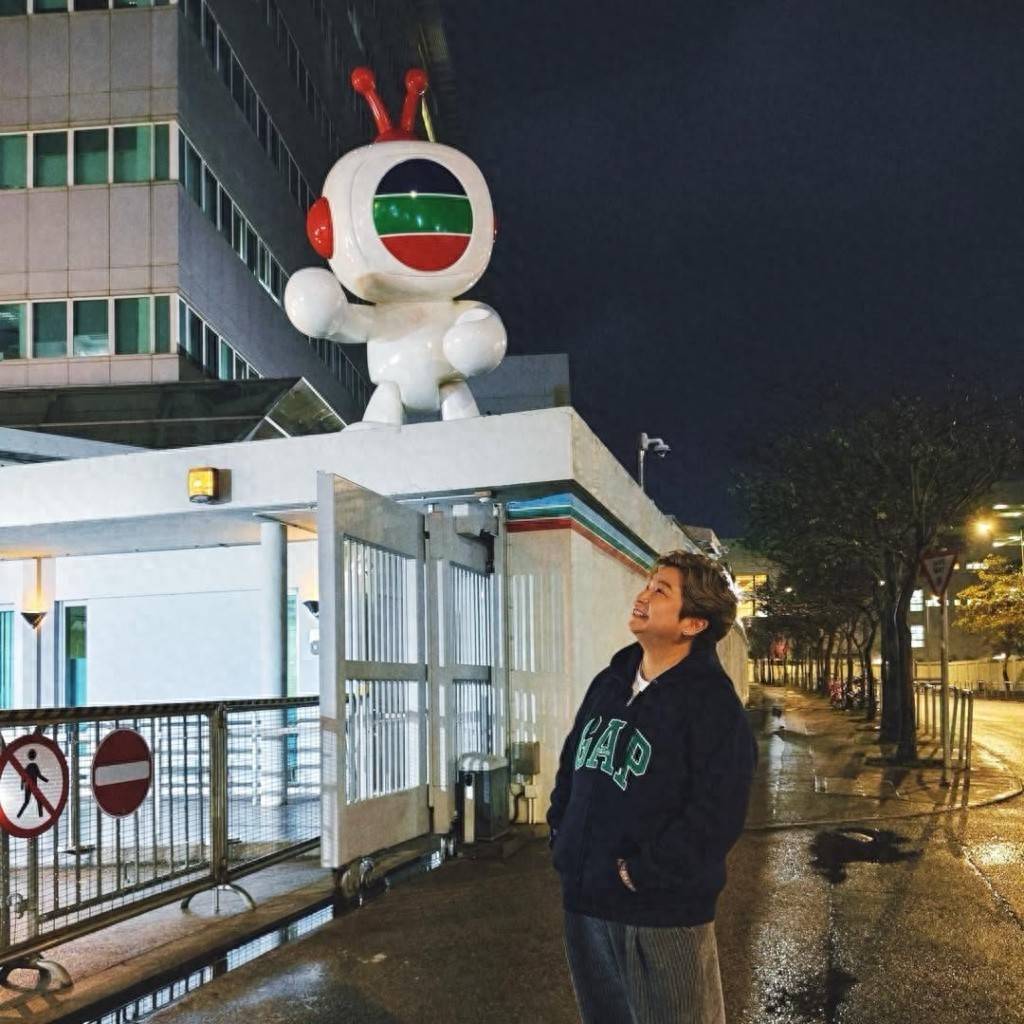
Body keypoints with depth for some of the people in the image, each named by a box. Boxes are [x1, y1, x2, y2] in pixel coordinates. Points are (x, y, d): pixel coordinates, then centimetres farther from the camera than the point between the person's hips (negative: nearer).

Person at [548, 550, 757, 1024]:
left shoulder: (713, 705, -15)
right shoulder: (609, 683, 9)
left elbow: (713, 819, -22)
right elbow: (571, 765, 18)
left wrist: (641, 873, -19)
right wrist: (562, 838, 7)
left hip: (661, 914, -7)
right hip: (584, 900, 7)